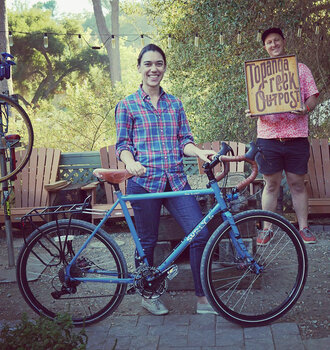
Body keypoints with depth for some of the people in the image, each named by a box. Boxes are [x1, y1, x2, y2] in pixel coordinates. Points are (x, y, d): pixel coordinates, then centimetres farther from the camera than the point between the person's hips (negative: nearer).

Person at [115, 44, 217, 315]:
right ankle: (148, 295, 29)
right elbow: (123, 145, 1)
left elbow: (184, 140, 10)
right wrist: (130, 163, -21)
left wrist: (200, 152, -11)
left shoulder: (175, 104, 14)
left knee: (201, 234, -6)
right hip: (144, 182, -3)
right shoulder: (127, 105, 4)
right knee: (147, 242, 6)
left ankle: (203, 298, 7)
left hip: (175, 180, 3)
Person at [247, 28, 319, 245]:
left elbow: (313, 97, 6)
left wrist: (306, 108, -17)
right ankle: (267, 229, 14)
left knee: (297, 183, 5)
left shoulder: (301, 69, 11)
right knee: (271, 184, 5)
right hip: (268, 135, 1)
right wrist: (252, 111, -10)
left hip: (296, 136, -1)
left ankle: (304, 228, 16)